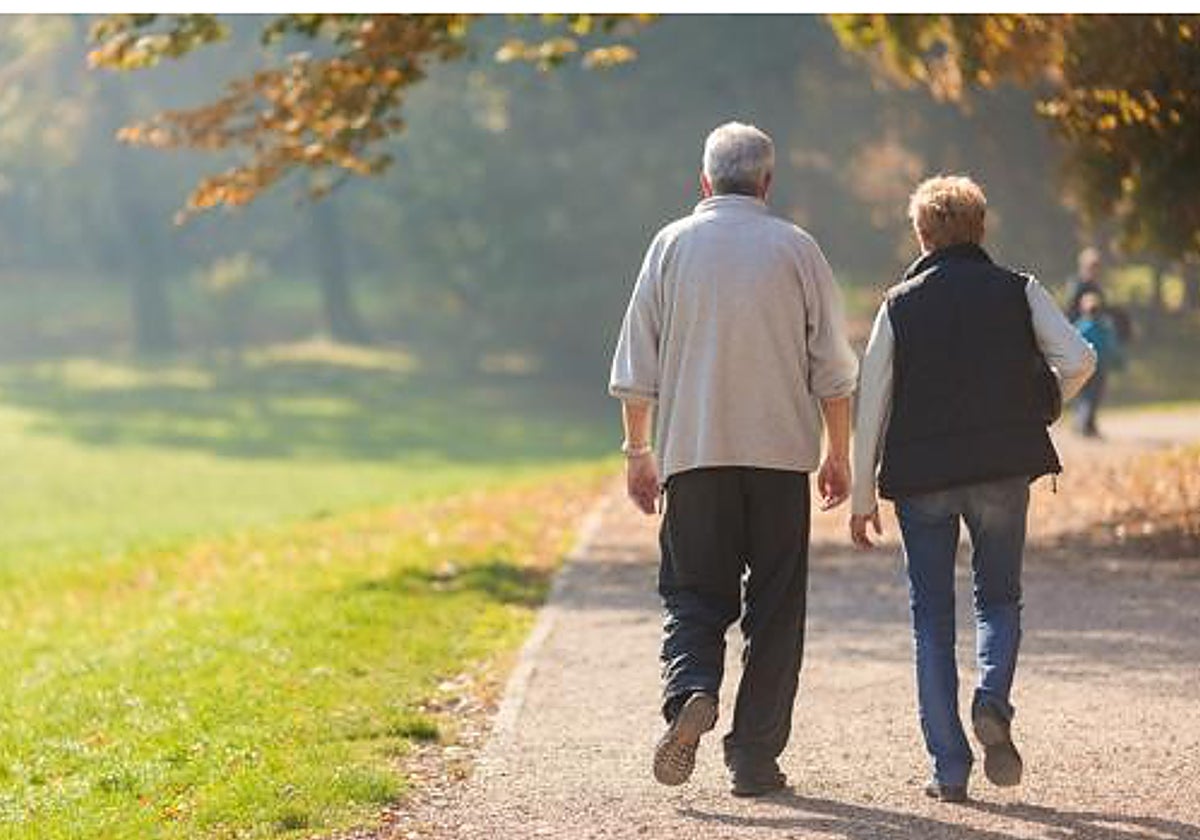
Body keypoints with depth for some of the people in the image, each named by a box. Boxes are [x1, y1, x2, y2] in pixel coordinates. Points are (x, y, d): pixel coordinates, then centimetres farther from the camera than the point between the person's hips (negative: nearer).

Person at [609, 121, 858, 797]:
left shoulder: (673, 245, 3)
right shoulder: (797, 248, 2)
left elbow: (636, 365, 4)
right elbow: (834, 367, 3)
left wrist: (638, 449, 12)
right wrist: (838, 454, 11)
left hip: (692, 452, 1)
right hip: (781, 451, 0)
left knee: (694, 591, 8)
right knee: (774, 604, 6)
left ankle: (691, 692, -21)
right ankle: (755, 755, 4)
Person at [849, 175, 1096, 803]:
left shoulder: (900, 303, 3)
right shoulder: (1018, 291, 4)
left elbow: (870, 402, 0)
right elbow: (1078, 360, -8)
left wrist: (862, 496, 4)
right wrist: (1035, 413, 11)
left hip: (922, 474, 0)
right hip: (1003, 469, 0)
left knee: (932, 617, 8)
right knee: (999, 598, 17)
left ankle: (949, 768, 3)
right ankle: (993, 702, -13)